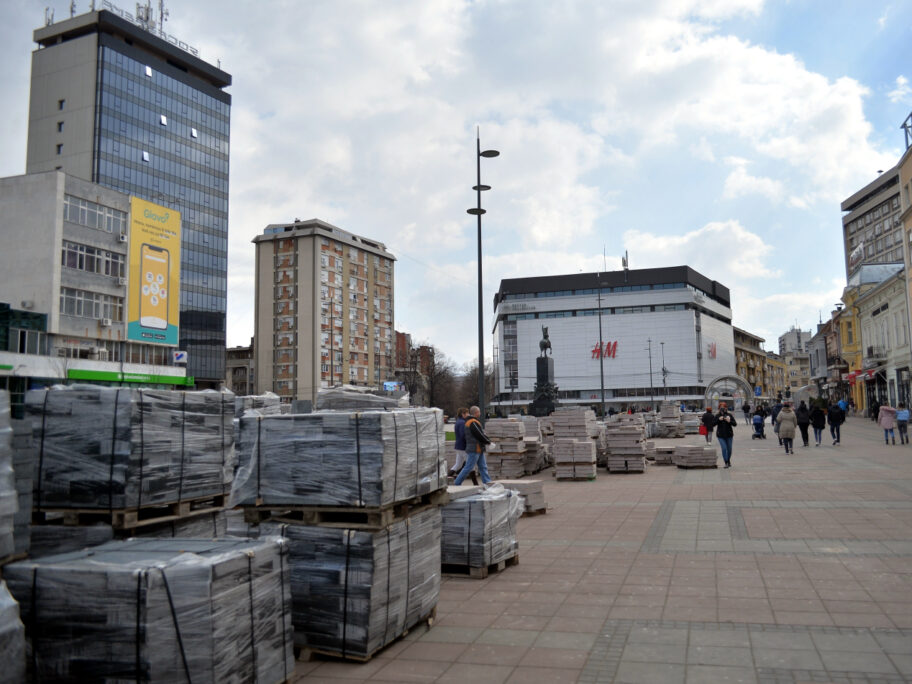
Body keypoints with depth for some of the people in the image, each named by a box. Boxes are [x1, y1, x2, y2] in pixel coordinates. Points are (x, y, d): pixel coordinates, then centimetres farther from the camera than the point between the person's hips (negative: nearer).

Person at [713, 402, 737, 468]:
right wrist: (718, 419, -22)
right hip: (720, 435, -1)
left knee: (729, 449, 11)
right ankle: (726, 463, -4)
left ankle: (729, 461, 36)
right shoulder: (717, 416, -1)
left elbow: (735, 424, -4)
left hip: (729, 435, 1)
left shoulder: (729, 415, -2)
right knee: (724, 448, -12)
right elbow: (713, 423, -8)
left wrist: (729, 421, -23)